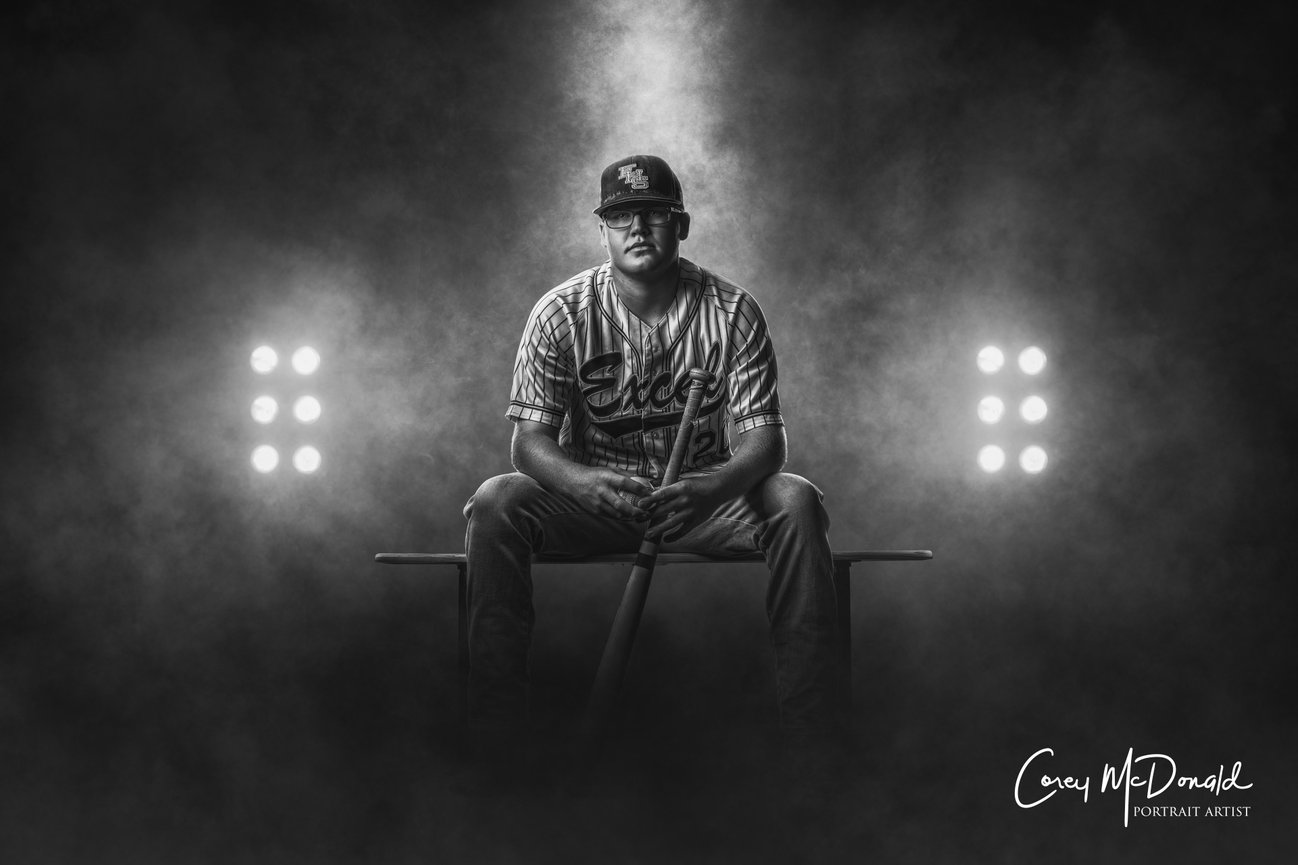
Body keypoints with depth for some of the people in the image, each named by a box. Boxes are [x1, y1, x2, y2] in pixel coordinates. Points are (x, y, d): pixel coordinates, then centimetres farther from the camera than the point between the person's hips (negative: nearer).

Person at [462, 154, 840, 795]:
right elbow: (529, 439, -11)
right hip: (591, 496, 0)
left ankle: (807, 739, -23)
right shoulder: (561, 313, -6)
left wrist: (715, 488, -35)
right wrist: (584, 482, -35)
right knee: (494, 503, -28)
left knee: (797, 502, -29)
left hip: (703, 498, 0)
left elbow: (764, 436, -11)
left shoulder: (733, 312, -6)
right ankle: (494, 741, -23)